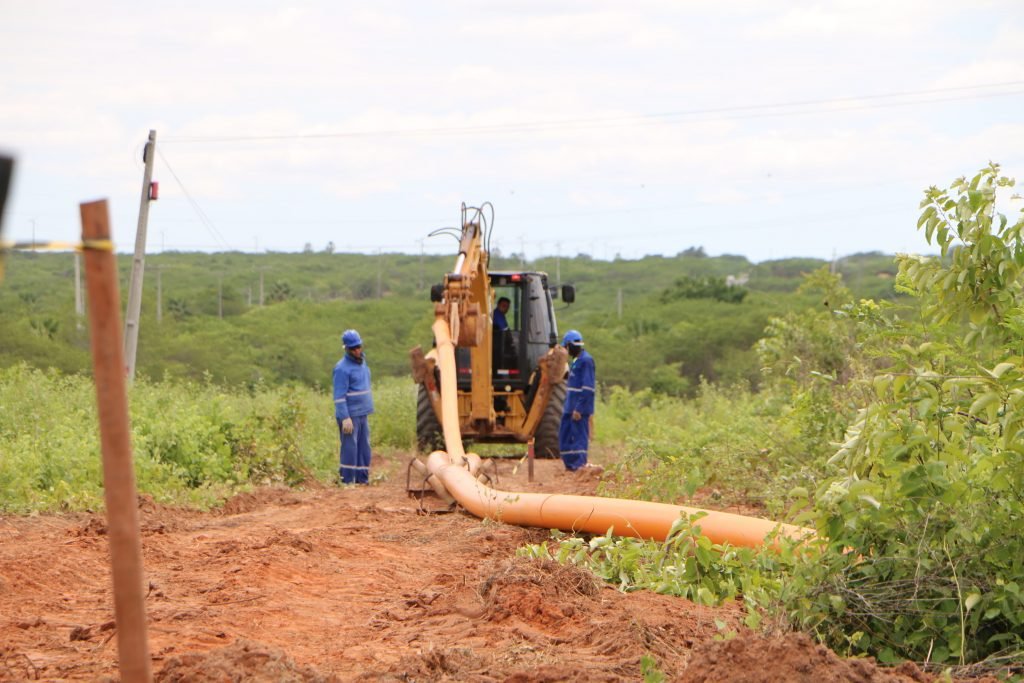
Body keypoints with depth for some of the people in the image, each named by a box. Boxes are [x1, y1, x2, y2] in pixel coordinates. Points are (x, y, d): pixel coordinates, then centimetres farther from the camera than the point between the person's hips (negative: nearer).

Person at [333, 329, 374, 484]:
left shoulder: (362, 362, 13)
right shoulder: (342, 368, -13)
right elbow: (339, 396, -16)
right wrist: (345, 418, -21)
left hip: (362, 414, 8)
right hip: (350, 415, -8)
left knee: (364, 448, 8)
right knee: (350, 447, -7)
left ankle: (362, 479, 13)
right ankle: (347, 481, -4)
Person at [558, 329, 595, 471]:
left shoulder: (586, 360, -15)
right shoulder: (575, 360, 16)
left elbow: (587, 388, -20)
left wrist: (579, 409, -22)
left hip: (580, 408, -10)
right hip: (570, 406, 10)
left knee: (579, 437, -7)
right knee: (565, 434, 11)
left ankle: (579, 466, -6)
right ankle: (570, 465, 17)